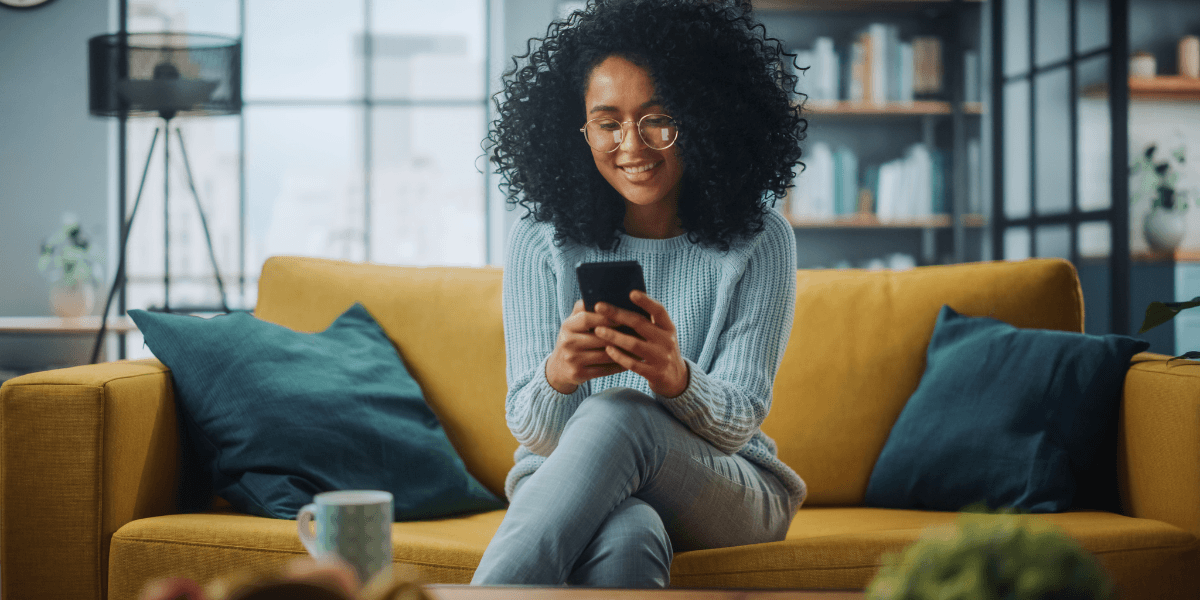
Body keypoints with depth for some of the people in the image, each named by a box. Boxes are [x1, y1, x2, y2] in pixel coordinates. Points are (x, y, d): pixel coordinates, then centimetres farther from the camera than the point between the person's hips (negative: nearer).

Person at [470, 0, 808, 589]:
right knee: (626, 539, -40)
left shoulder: (759, 242, -4)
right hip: (567, 485, 0)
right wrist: (558, 374, -33)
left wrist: (674, 378, -35)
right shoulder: (541, 244, -2)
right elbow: (531, 430, -7)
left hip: (724, 493, 1)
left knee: (619, 414, -35)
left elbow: (737, 424, -10)